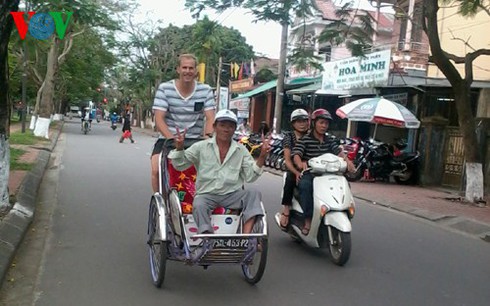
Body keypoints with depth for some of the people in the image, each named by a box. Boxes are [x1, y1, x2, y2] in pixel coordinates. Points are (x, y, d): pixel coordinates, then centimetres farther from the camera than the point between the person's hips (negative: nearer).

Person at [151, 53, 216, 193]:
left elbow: (210, 118, -4)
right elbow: (159, 119, -10)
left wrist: (207, 136, -25)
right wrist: (172, 139, -25)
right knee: (157, 170, -22)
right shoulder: (164, 89, -5)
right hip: (168, 138, -1)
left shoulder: (205, 90, 0)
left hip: (196, 140, 1)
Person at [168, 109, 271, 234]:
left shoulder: (241, 150, 9)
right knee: (198, 205, -33)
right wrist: (179, 148, -15)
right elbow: (180, 165, 4)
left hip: (232, 195, 2)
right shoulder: (201, 147, 5)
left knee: (253, 193, -24)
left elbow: (250, 176, 4)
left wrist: (261, 157, -10)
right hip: (206, 194, -1)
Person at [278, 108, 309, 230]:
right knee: (290, 179, -26)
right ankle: (286, 211, -16)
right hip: (294, 170, -1)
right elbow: (287, 160, -7)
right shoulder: (289, 137, 4)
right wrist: (297, 172, -24)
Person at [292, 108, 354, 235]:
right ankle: (308, 220, -30)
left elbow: (338, 151, 1)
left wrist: (347, 160, -22)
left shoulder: (330, 140, 16)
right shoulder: (304, 140, -2)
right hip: (308, 174, -5)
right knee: (305, 185, -36)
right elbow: (296, 154, -16)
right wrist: (300, 163, -39)